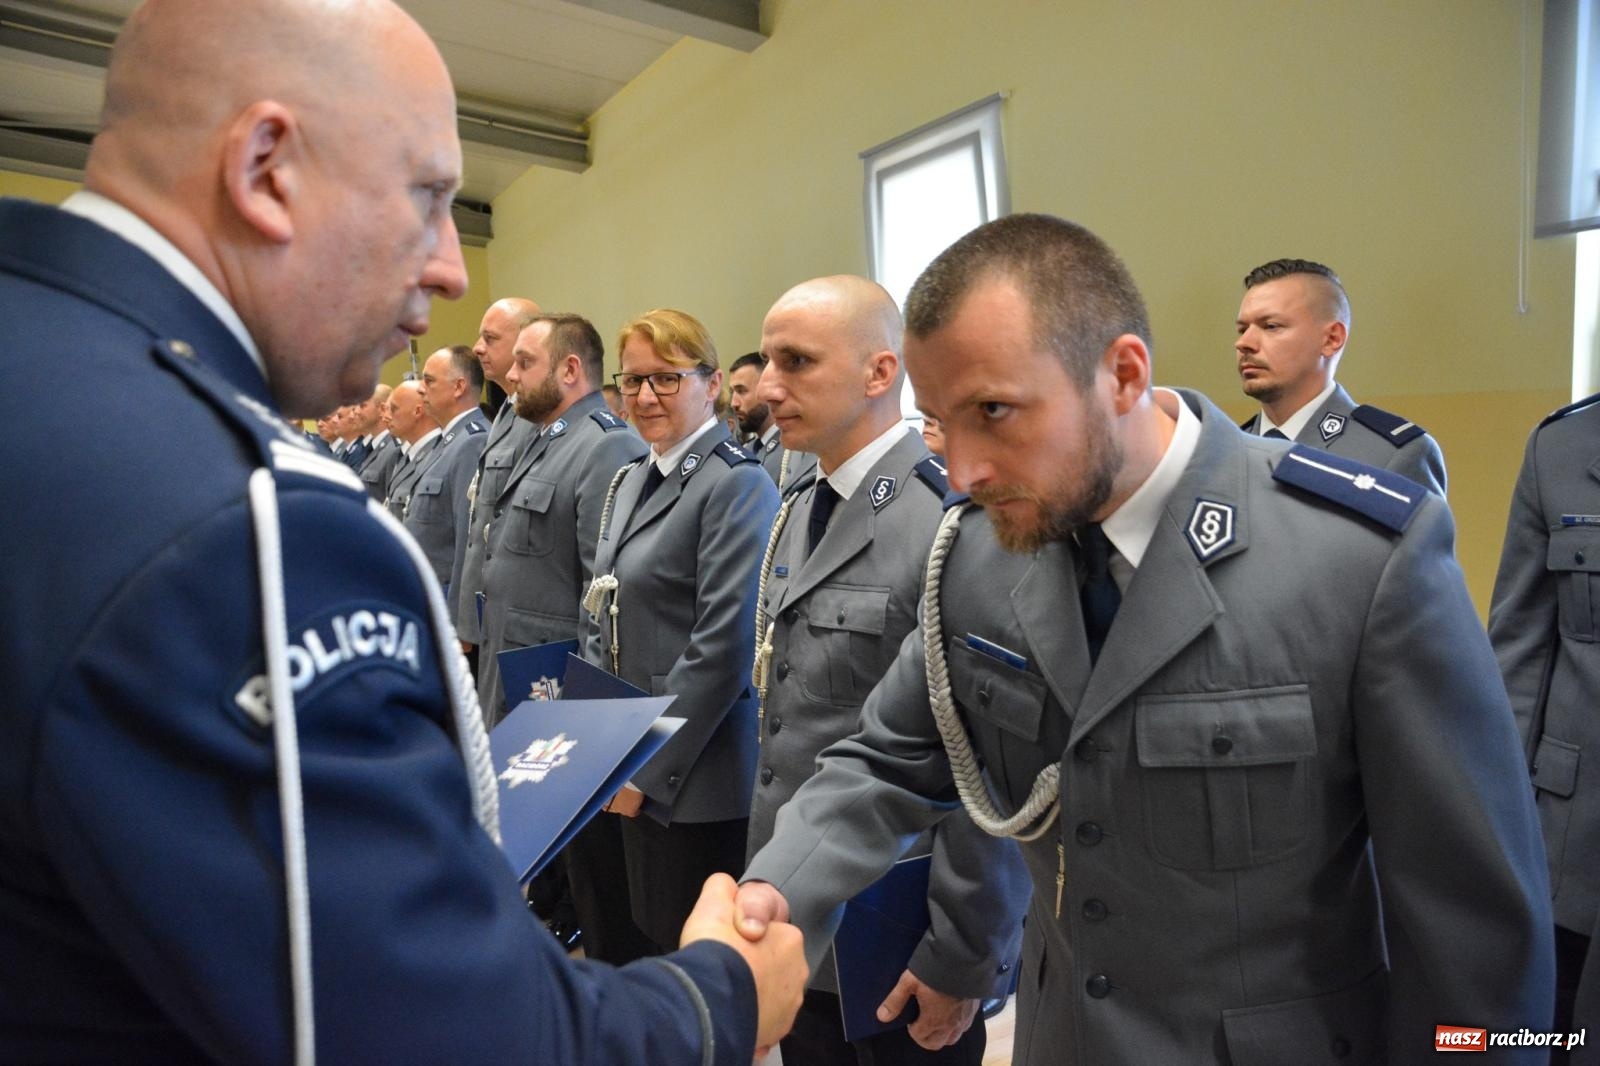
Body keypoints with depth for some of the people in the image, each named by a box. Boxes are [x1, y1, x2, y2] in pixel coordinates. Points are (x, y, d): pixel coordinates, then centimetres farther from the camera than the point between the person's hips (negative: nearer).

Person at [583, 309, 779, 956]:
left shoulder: (738, 485, -15)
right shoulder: (629, 482, 12)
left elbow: (723, 648, -20)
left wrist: (648, 769, -16)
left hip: (694, 777, -8)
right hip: (630, 771, 8)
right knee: (638, 944, 20)